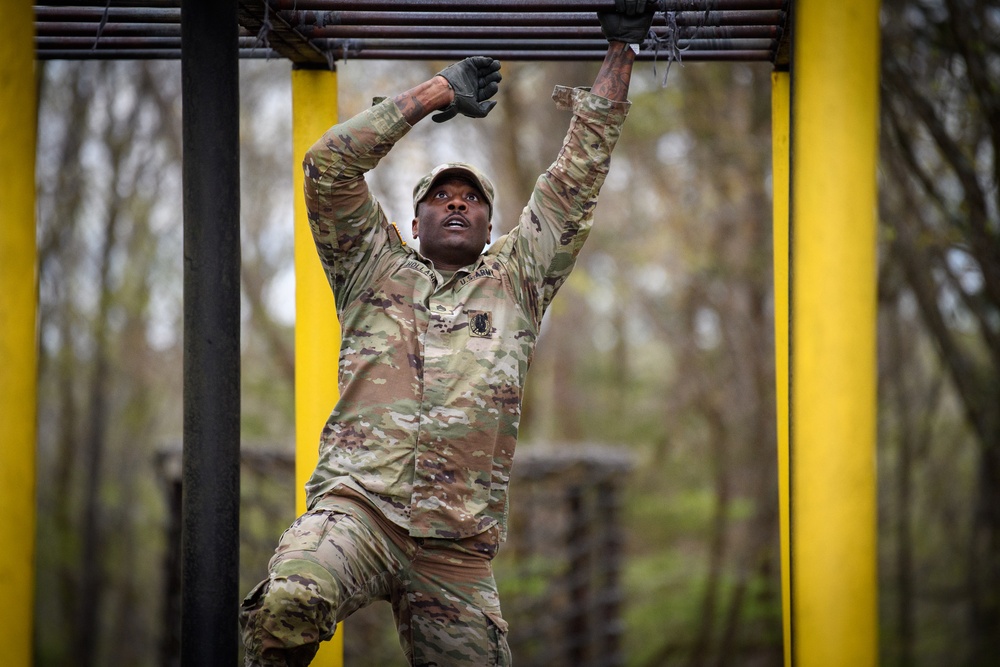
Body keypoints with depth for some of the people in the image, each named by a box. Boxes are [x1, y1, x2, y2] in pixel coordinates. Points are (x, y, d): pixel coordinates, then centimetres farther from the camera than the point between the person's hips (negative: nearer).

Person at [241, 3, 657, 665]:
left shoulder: (517, 282, 21)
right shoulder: (376, 273, 18)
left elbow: (577, 178, 19)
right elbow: (329, 164, 8)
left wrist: (621, 54, 17)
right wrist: (439, 91, 10)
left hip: (458, 547, 3)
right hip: (358, 507, -3)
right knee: (291, 602, -34)